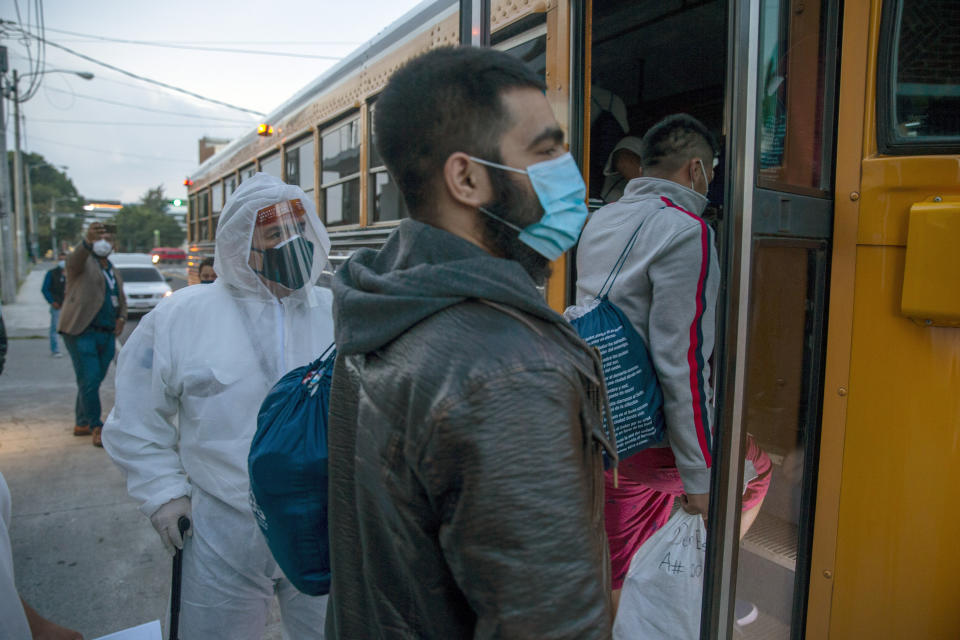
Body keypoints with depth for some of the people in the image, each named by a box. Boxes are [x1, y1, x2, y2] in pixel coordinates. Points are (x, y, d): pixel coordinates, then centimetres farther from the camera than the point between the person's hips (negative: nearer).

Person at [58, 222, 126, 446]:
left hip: (106, 335, 7)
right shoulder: (84, 262, -2)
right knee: (89, 381, -8)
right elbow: (74, 260, -27)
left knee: (94, 381, 11)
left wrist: (122, 318, 9)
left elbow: (121, 299, 30)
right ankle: (96, 427, -1)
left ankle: (82, 424, 23)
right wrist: (88, 240, -48)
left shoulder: (114, 272, 20)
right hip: (81, 331, -6)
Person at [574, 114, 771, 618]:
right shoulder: (684, 231, -17)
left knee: (619, 570, 21)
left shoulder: (598, 222, 9)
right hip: (650, 438, -7)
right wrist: (699, 476, -16)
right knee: (753, 468, 21)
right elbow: (681, 361, -22)